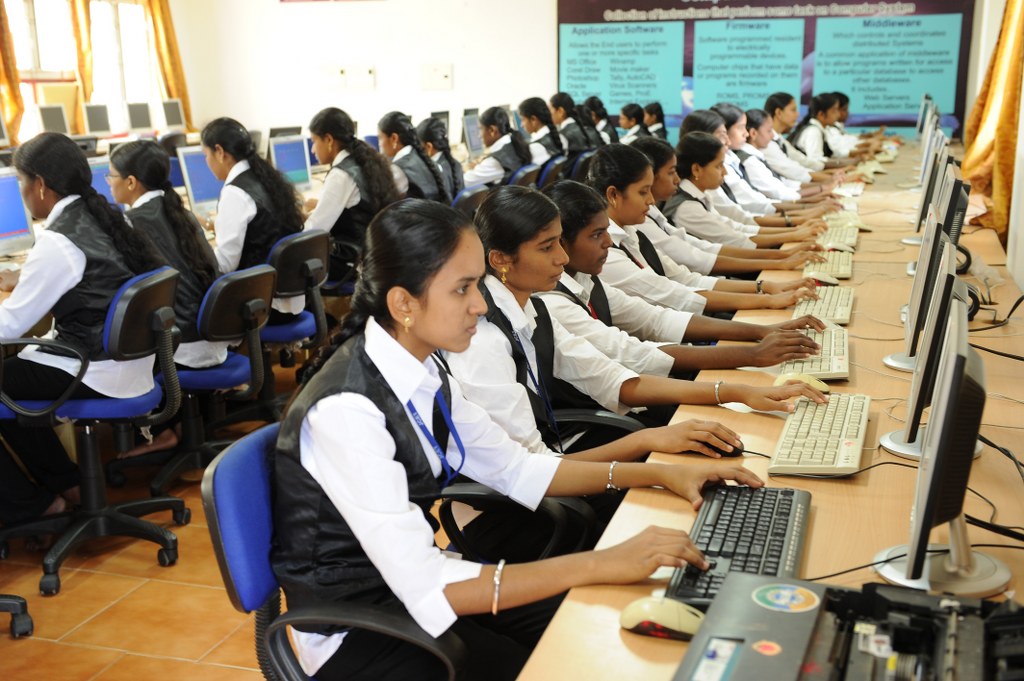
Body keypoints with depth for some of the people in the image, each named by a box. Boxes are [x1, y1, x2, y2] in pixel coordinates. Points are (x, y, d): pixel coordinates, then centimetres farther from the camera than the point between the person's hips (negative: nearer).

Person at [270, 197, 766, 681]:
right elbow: (426, 589, -31)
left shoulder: (421, 372, -5)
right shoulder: (346, 409, -29)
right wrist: (600, 565, -31)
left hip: (411, 580, 7)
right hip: (352, 631, -7)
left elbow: (516, 469, 7)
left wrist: (660, 474, 0)